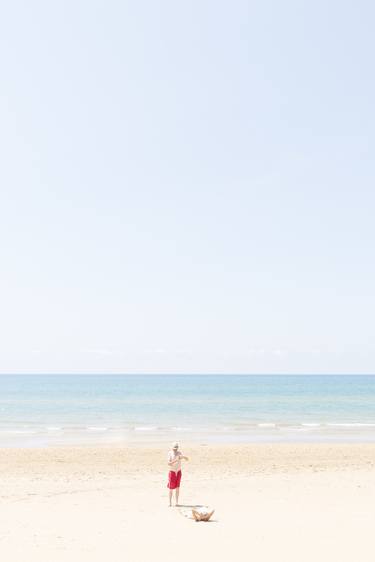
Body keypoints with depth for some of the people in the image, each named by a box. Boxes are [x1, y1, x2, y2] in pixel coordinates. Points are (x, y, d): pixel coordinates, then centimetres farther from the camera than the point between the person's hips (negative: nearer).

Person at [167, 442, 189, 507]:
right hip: (172, 472, -3)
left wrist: (183, 457, -31)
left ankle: (177, 502, 11)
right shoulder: (170, 453, -14)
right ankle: (170, 502, 10)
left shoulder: (179, 453, -4)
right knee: (171, 488, 0)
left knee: (177, 488, 5)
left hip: (178, 472, 3)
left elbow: (187, 459, -10)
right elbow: (169, 463, -22)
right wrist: (176, 460, -35)